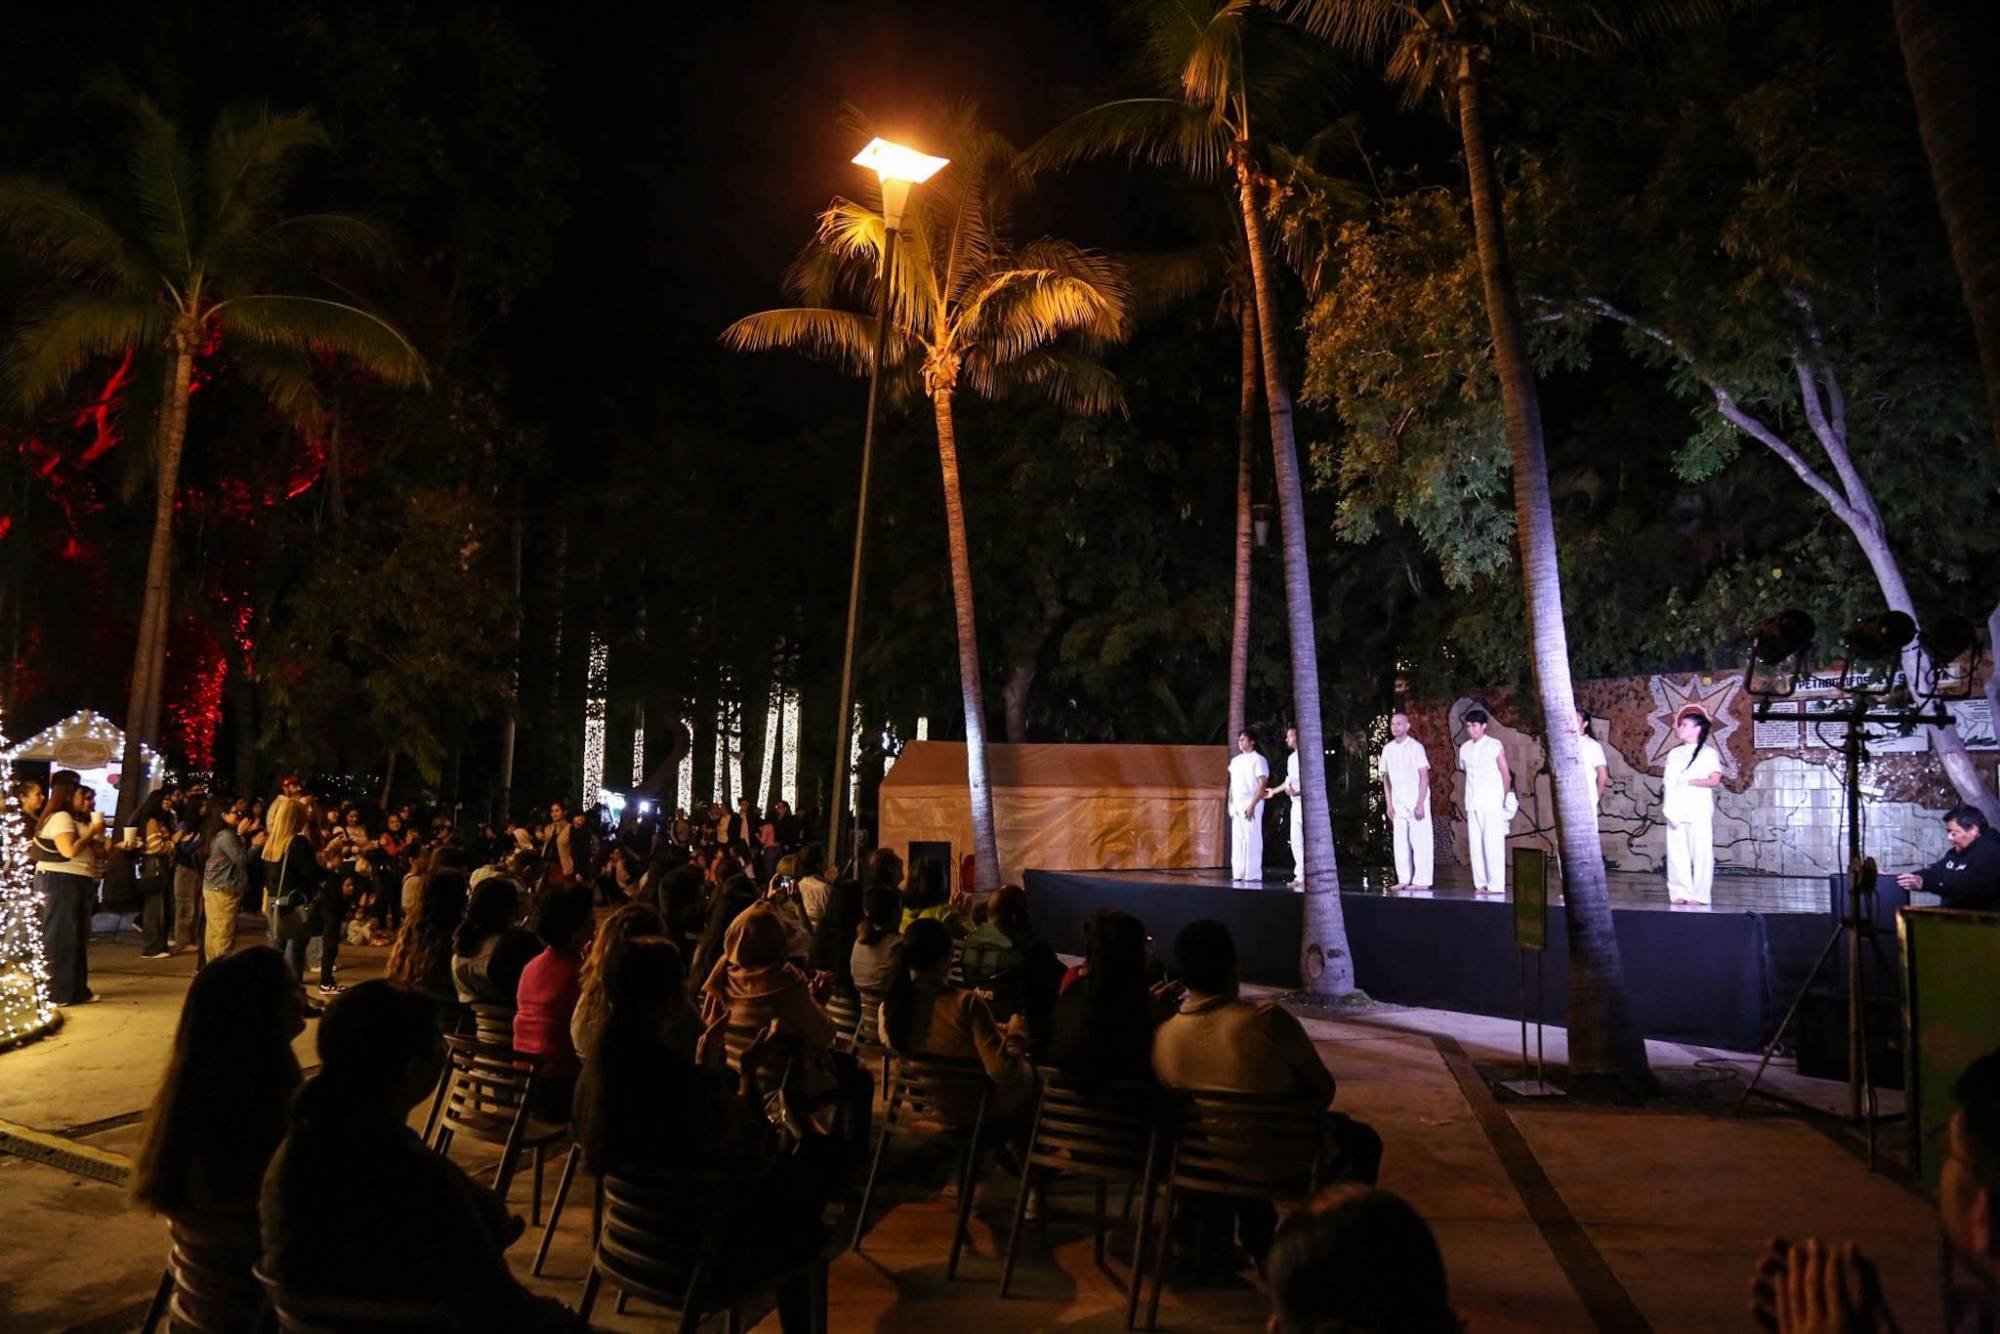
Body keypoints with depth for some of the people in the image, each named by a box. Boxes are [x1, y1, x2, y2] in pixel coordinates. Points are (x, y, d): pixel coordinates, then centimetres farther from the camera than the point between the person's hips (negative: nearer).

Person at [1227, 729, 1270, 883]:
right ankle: (1239, 873, 8)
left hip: (1251, 804, -7)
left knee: (1252, 839, -7)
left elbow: (1263, 784, -11)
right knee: (1237, 839, 5)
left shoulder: (1258, 759, -4)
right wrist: (1231, 804, 10)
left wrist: (1252, 805, -17)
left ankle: (1253, 874, -5)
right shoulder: (1235, 761, 17)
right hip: (1237, 805, 7)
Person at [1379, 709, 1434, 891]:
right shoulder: (1388, 749, 8)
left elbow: (1424, 776, -9)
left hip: (1415, 802, -5)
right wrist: (1388, 804, 8)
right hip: (1398, 804, 5)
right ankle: (1404, 879, 11)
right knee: (1400, 842, 5)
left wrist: (1420, 804, -15)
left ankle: (1421, 880, -1)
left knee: (1420, 841, -4)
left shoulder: (1415, 747, -7)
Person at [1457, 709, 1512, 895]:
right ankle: (1480, 883, 6)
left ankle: (1496, 885, -6)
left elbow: (1506, 775, 1)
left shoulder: (1495, 746, -2)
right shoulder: (1464, 748, 11)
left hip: (1492, 802, -5)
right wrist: (1470, 797, 9)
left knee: (1493, 843, -7)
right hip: (1473, 803, 5)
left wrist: (1505, 799, 3)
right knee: (1475, 843, 3)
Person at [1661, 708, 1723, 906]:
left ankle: (1699, 895, -5)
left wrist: (1690, 781, -13)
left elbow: (1715, 780, -5)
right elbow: (1668, 780, 16)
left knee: (1700, 852, -7)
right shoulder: (1674, 753, 19)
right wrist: (1665, 801, 2)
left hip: (1698, 810, -5)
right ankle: (1680, 892, 4)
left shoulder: (1708, 752, 4)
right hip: (1676, 810, 5)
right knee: (1676, 852, 1)